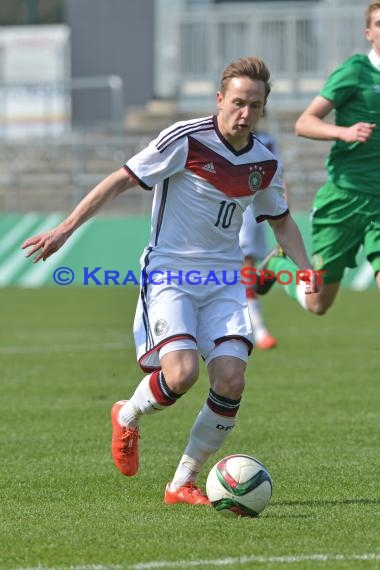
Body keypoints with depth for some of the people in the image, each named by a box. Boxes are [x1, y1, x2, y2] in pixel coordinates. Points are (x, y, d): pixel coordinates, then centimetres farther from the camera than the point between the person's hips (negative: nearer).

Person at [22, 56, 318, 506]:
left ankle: (184, 482, 5)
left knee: (230, 380, -13)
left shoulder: (264, 162, 5)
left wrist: (305, 268, 7)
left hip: (224, 279, 5)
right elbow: (122, 179, -8)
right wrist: (65, 229, -12)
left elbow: (281, 221, 23)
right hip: (169, 273, -5)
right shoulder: (185, 139, -12)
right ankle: (127, 418, 12)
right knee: (181, 373, -24)